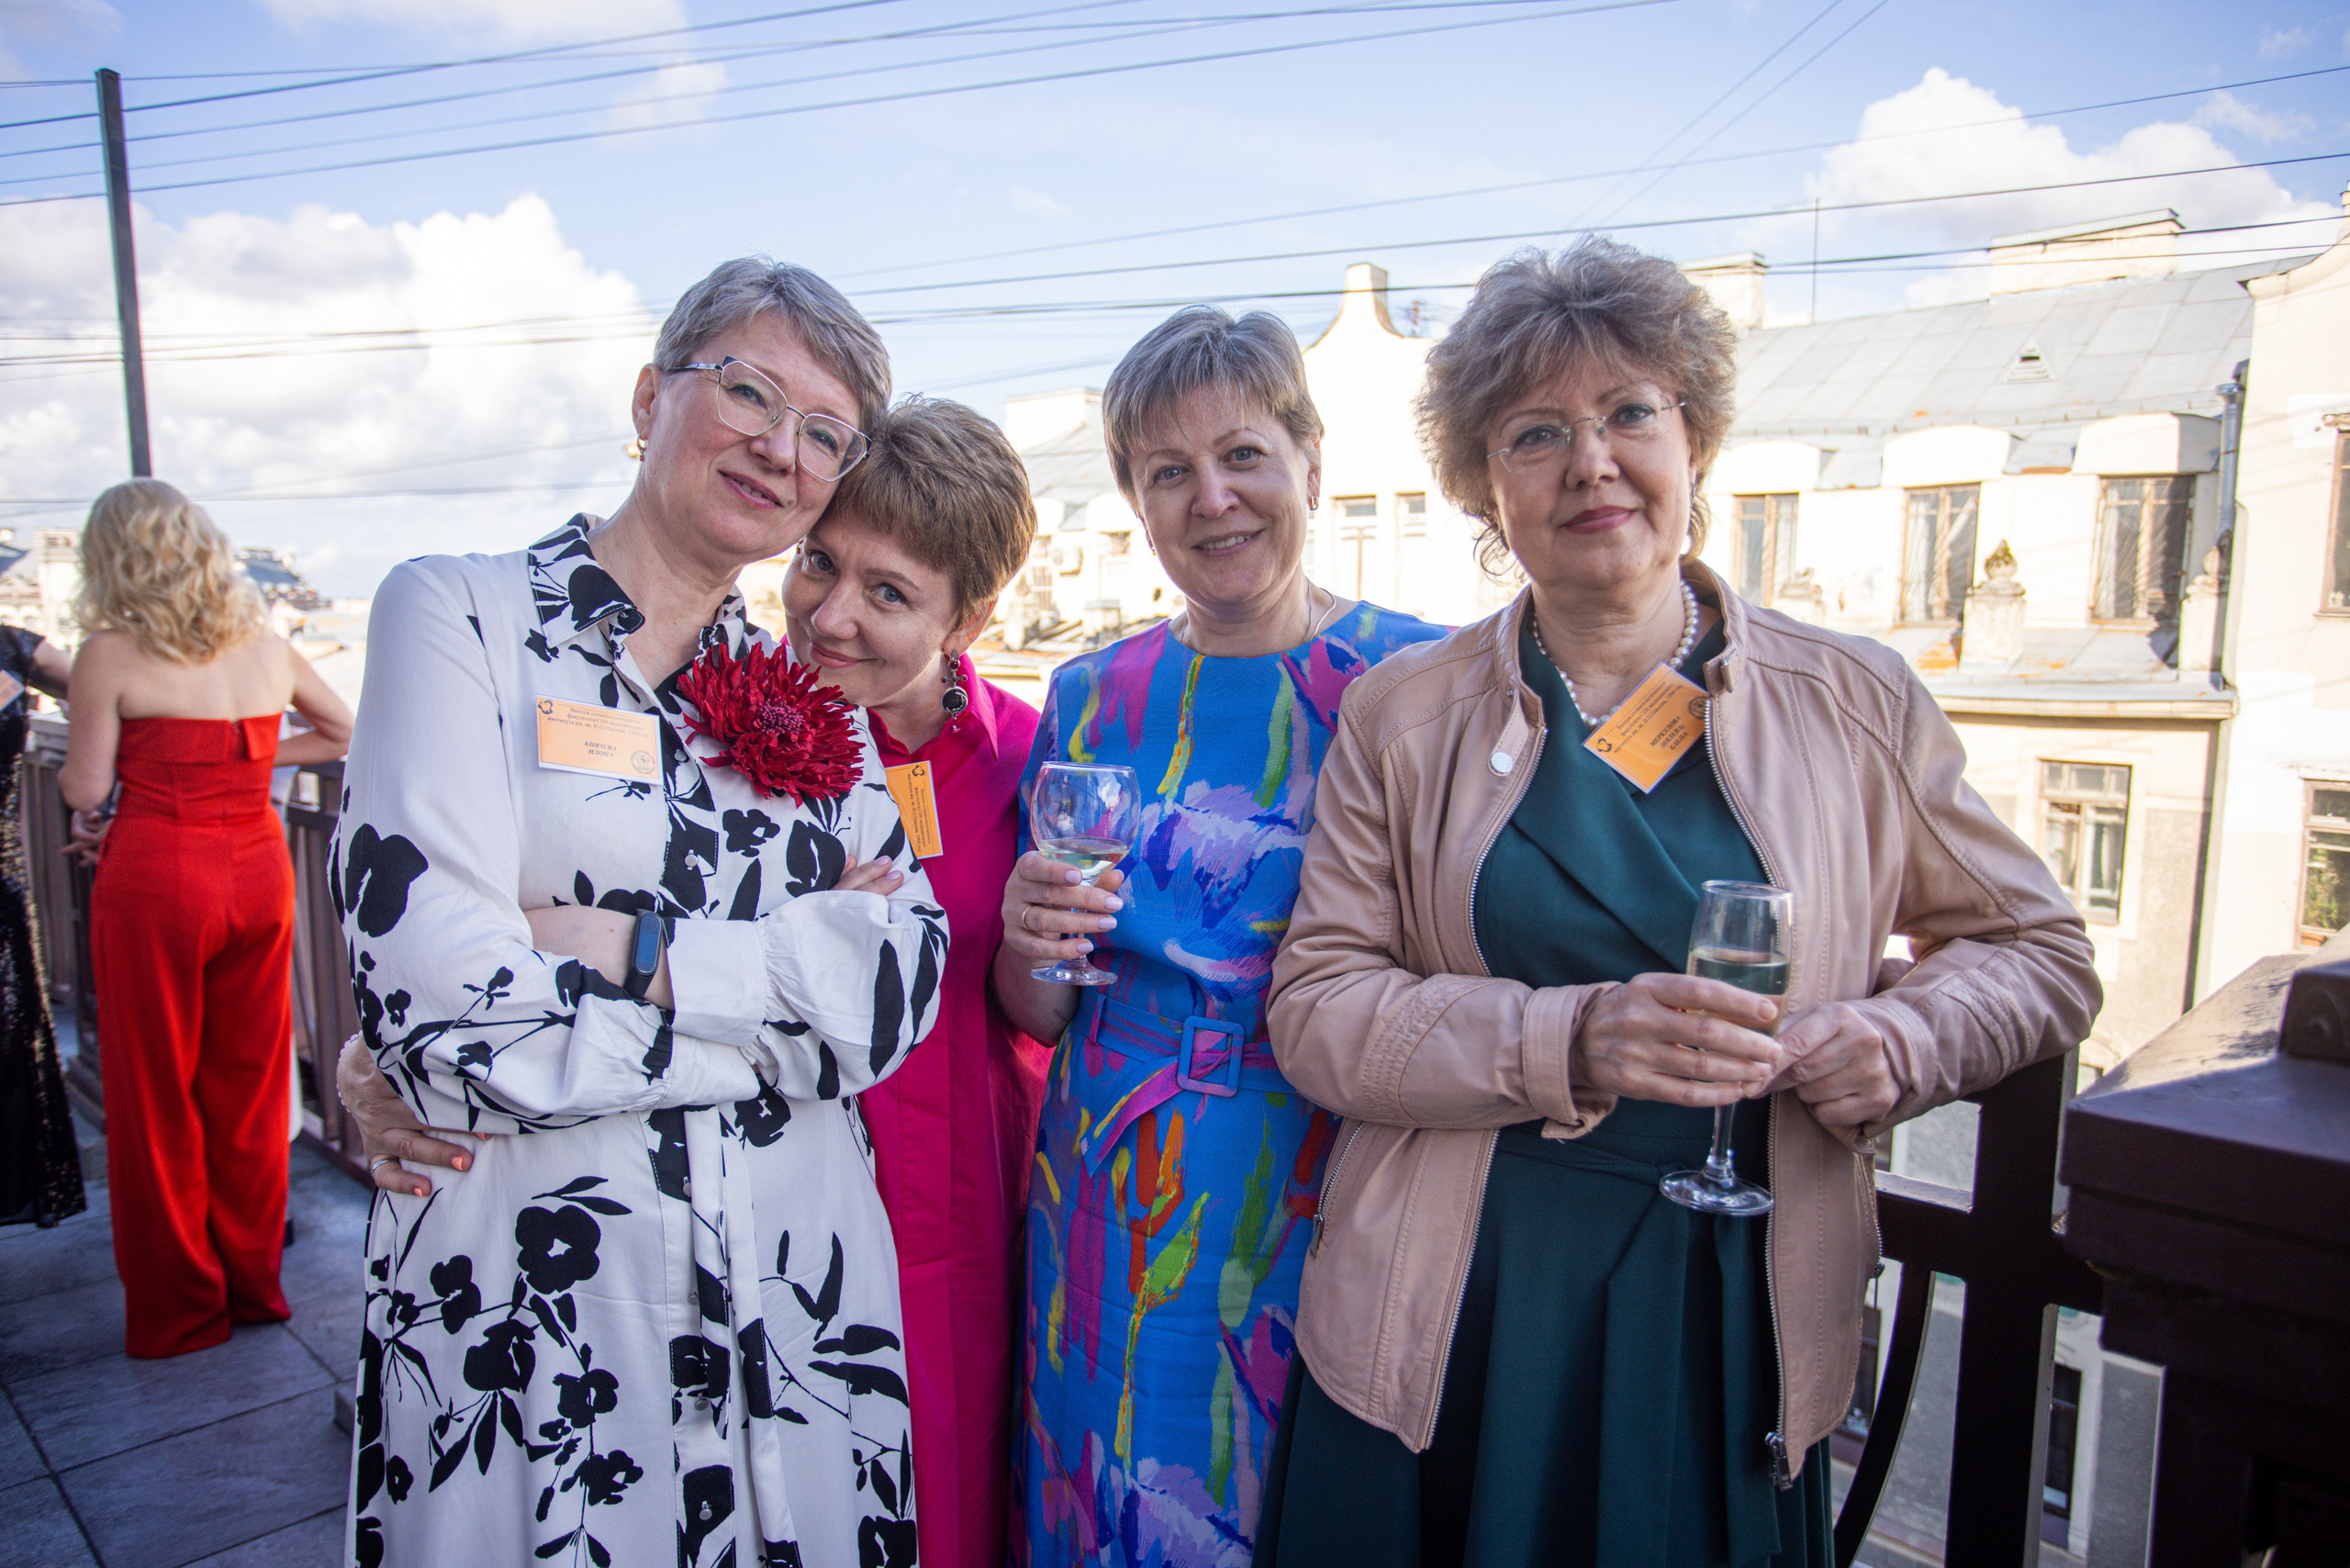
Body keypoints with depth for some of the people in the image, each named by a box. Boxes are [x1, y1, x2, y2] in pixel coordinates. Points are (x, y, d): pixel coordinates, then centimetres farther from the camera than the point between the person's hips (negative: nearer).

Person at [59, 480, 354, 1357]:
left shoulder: (110, 655, -8)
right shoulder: (266, 646, 5)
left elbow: (84, 793, -5)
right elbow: (343, 733, 18)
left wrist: (75, 750, 15)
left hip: (155, 880, -4)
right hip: (258, 869, 4)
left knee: (158, 1097, 9)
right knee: (251, 1088, 14)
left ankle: (179, 1309, 21)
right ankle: (253, 1285, 27)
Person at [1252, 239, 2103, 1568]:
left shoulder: (1858, 704, 1)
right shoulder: (1405, 718, -1)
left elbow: (2038, 950, 11)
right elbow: (1319, 1007, -6)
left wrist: (1905, 1037, -11)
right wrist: (1575, 1039, -21)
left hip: (1734, 1324, 1)